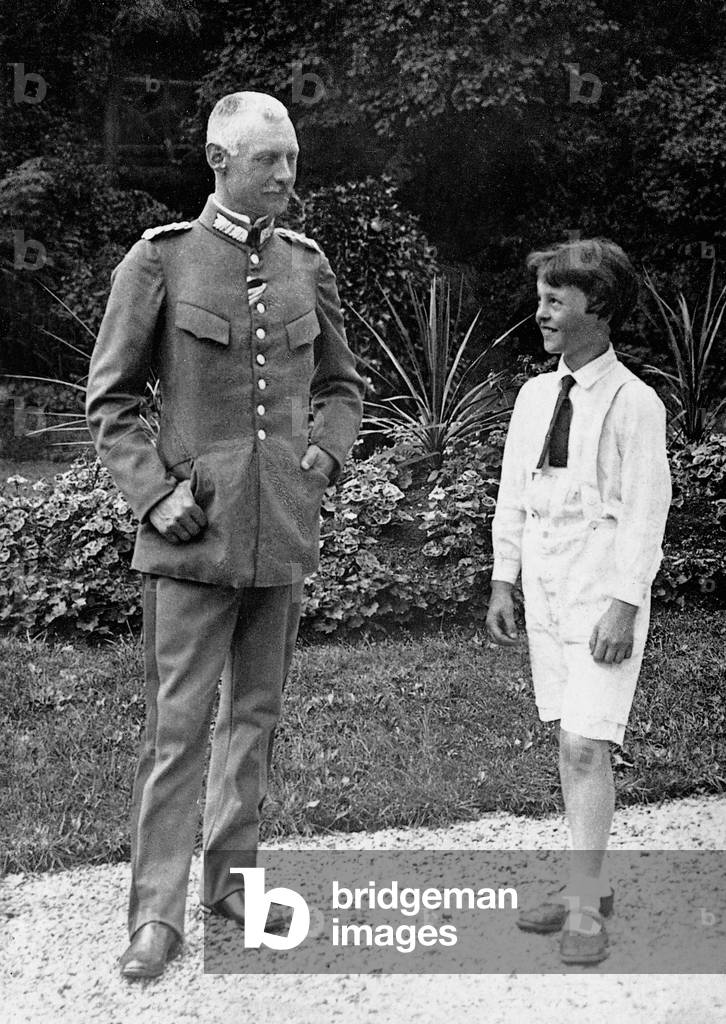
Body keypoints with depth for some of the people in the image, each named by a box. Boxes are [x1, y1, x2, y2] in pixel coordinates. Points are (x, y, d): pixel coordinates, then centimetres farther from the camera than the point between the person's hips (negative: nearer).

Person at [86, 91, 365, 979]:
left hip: (284, 532, 4)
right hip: (193, 532, -4)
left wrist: (324, 453, 1)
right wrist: (153, 494, -10)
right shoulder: (159, 260, -3)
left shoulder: (307, 264, 8)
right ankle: (156, 914, 8)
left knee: (257, 710, 13)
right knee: (178, 723, -3)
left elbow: (341, 387, 19)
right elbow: (109, 399, 1)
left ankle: (230, 874, 28)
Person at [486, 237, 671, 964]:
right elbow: (512, 492, 13)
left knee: (585, 743, -9)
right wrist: (503, 582, 10)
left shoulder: (634, 402, -10)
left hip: (604, 586, -6)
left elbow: (646, 511, -11)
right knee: (566, 742, 12)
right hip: (544, 584, 6)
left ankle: (585, 905, 2)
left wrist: (625, 605, -15)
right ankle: (588, 886, 24)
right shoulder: (534, 395, 9)